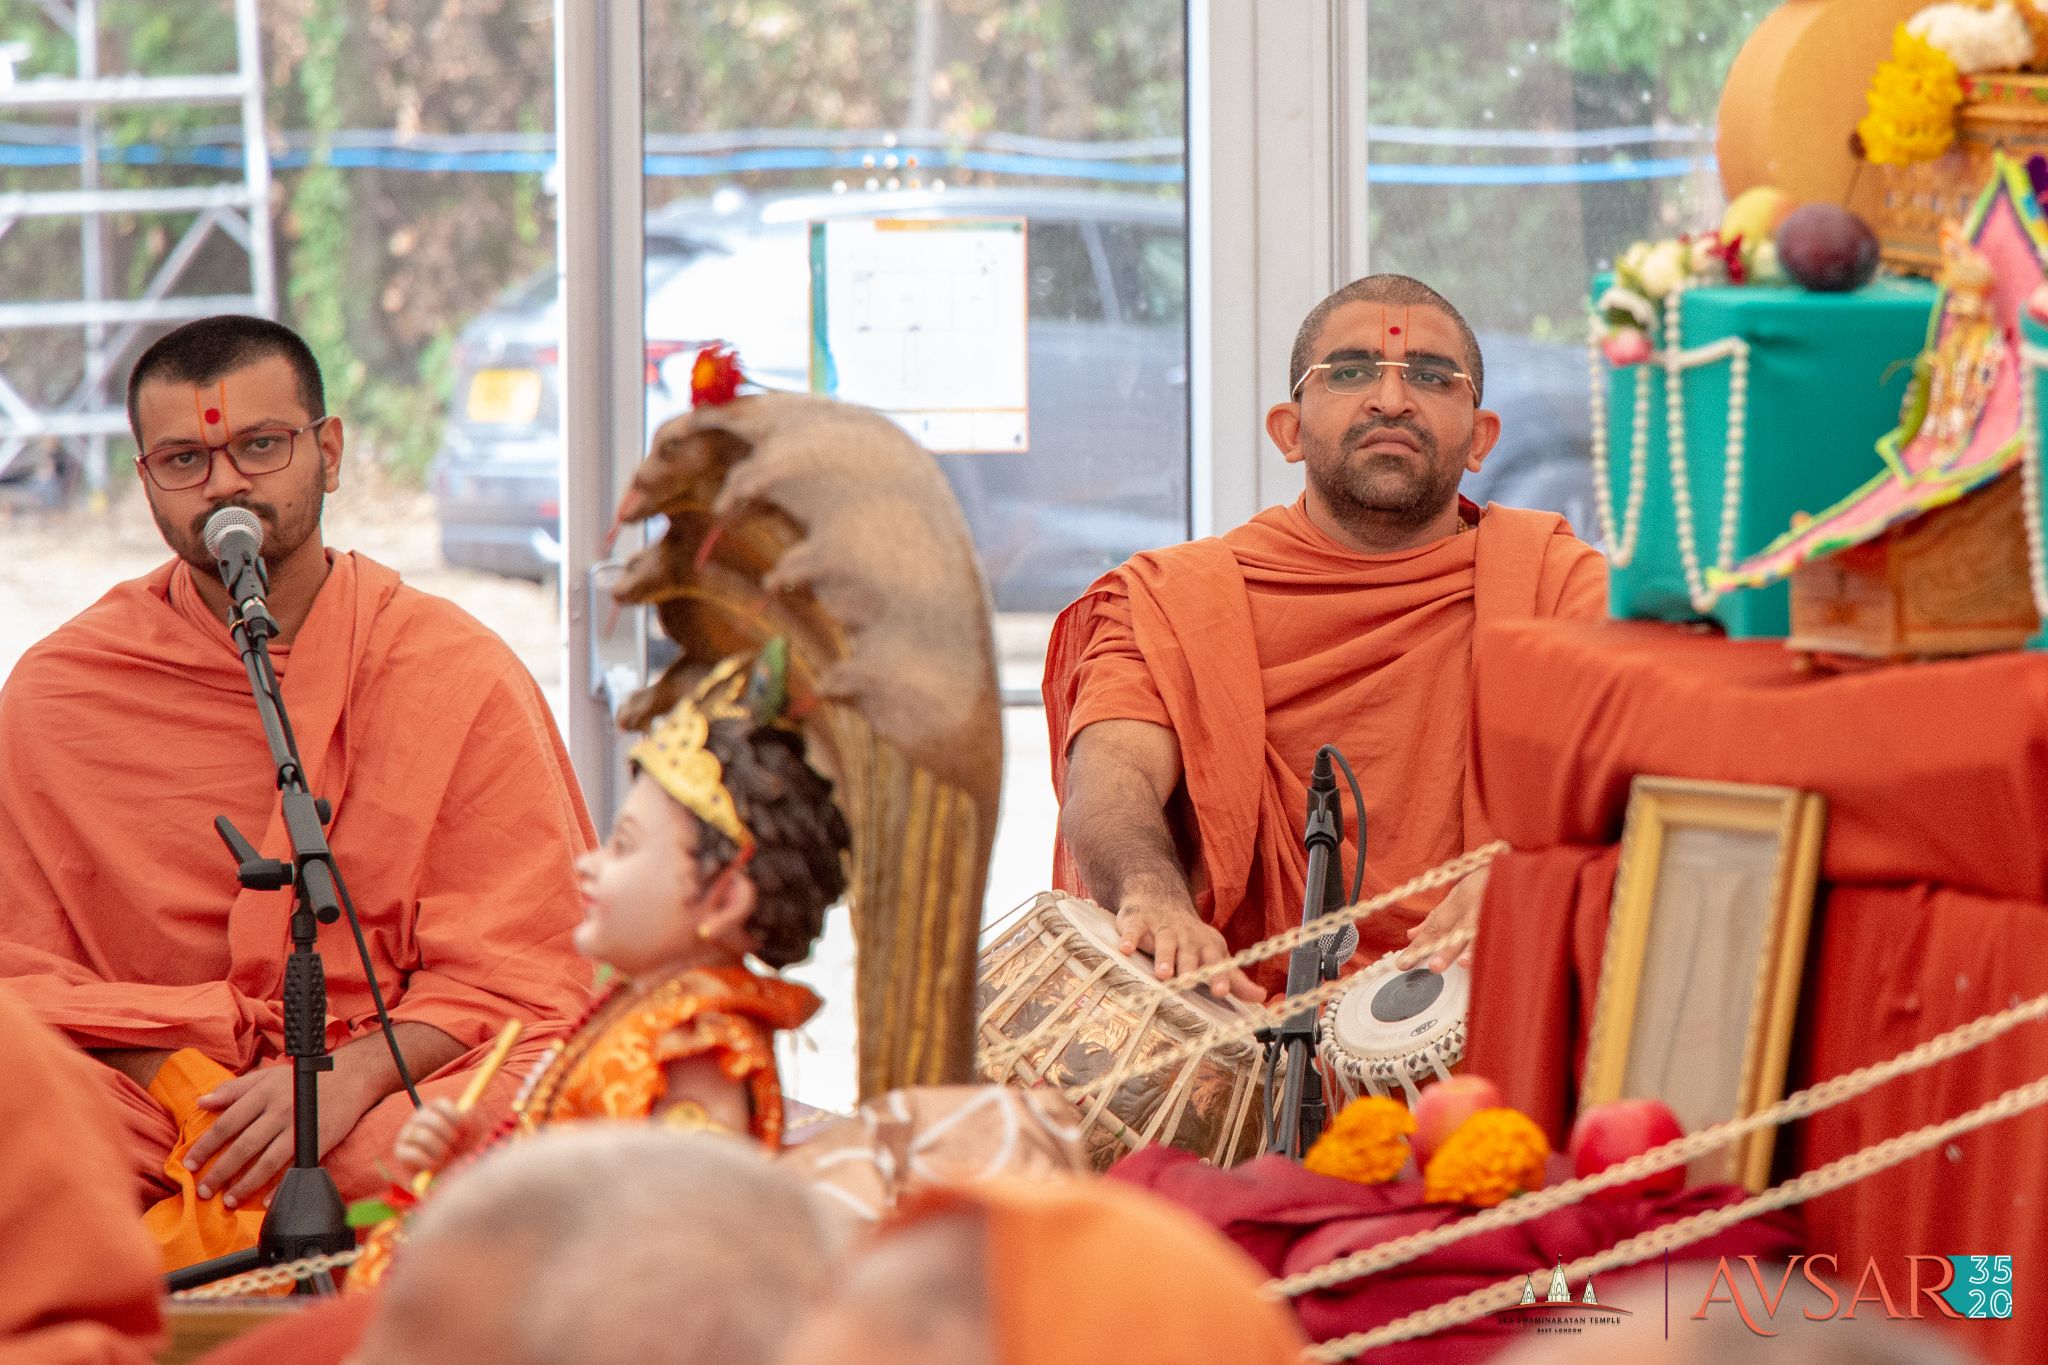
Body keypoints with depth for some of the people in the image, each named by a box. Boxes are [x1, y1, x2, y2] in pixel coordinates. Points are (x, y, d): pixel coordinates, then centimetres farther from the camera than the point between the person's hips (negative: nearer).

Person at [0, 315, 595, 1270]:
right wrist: (184, 1079, -13)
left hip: (399, 1086, 0)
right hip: (152, 1100, 0)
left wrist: (345, 1080, -19)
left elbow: (518, 973, 0)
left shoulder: (462, 678, 3)